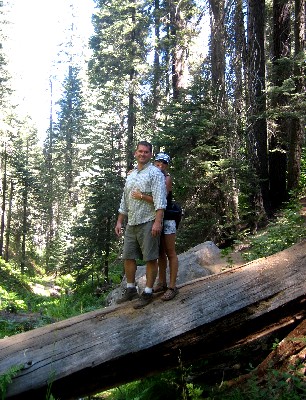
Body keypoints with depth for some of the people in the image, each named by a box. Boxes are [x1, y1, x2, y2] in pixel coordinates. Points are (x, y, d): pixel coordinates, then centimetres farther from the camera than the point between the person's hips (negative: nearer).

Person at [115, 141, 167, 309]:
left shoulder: (155, 173, -4)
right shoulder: (131, 175, 19)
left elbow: (160, 199, -15)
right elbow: (124, 201, 23)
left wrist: (158, 221, -23)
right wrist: (119, 221, 19)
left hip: (148, 223, -7)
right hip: (131, 224, 8)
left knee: (150, 258, -1)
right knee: (128, 257, 11)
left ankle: (148, 293, 7)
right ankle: (130, 290, 25)